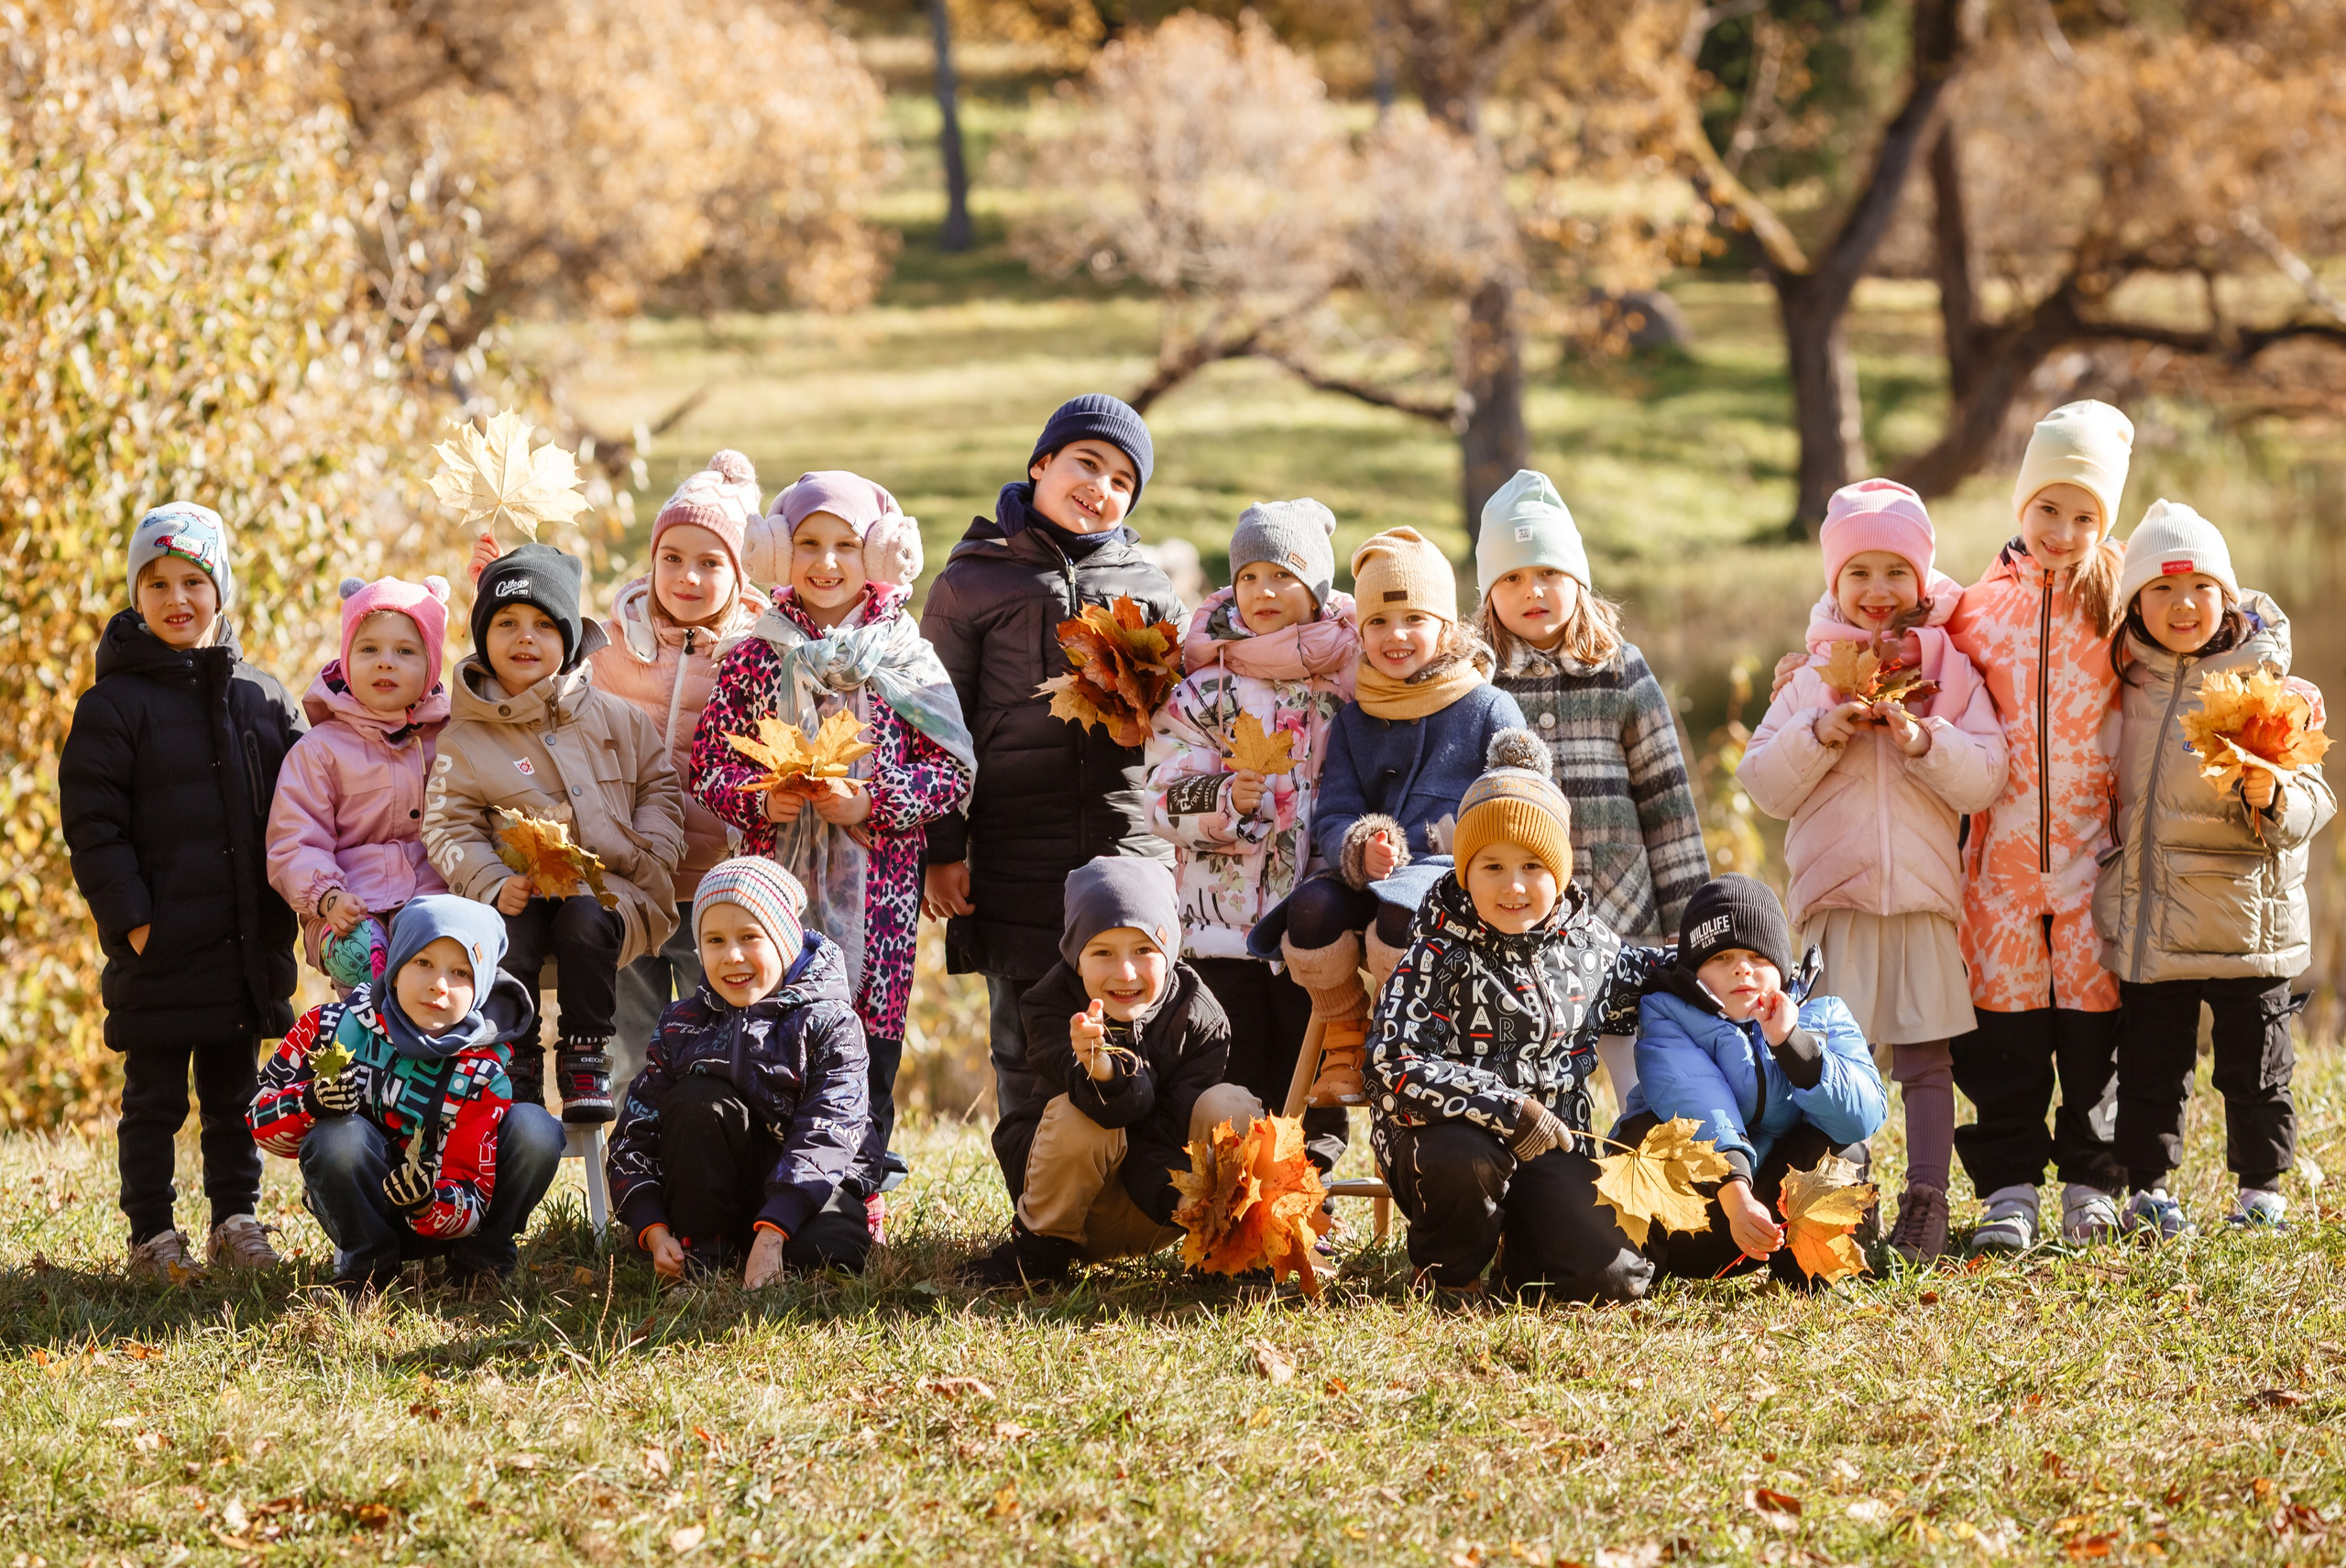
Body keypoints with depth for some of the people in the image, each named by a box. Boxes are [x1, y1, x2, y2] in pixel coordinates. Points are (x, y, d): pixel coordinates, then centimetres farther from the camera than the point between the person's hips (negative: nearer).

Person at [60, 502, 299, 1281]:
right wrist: (130, 918, -14)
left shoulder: (262, 699, 9)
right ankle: (152, 1235, 10)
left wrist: (285, 908, 3)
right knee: (154, 1096, 3)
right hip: (160, 948, -4)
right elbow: (93, 823, -8)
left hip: (249, 944, 4)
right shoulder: (115, 704, -4)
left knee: (235, 1093, 12)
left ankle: (236, 1219, 22)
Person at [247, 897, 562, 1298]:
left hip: (440, 1213, 0)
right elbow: (260, 1118, -8)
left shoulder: (484, 1072, -16)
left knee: (535, 1130, -24)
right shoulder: (338, 1025, -14)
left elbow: (470, 1200, -19)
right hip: (365, 1212, 0)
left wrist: (427, 1201, -43)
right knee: (338, 1137, -34)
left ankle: (480, 1257, 0)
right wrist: (310, 1104, -30)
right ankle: (365, 1263, -7)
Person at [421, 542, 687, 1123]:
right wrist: (494, 885, -16)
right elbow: (448, 828, 1)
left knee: (585, 919, -34)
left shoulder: (617, 719, 12)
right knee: (507, 934, -34)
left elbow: (660, 790, 16)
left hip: (610, 890, 0)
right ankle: (517, 1064, -15)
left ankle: (586, 1055, -19)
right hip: (522, 894, 0)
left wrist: (647, 860, -2)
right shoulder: (465, 739, 7)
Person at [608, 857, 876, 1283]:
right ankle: (700, 1249, -15)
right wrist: (654, 1232, -18)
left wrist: (770, 1236, -32)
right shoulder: (682, 1026, 3)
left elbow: (824, 1136, -19)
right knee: (696, 1099, -24)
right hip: (717, 1193, 3)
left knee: (831, 1250, -36)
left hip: (807, 1186, -3)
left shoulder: (829, 1023, -7)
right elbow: (635, 1135, 0)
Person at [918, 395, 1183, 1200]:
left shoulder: (1148, 589, 15)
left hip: (1129, 847, 2)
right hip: (1016, 854, -2)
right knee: (1026, 1045, 2)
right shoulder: (971, 583, 7)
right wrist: (939, 848, 0)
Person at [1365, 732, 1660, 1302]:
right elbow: (1397, 1066, -22)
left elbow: (1623, 971, 33)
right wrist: (1508, 1109, -27)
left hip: (1551, 1145, 4)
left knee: (1615, 1279, -17)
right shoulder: (1440, 954, -11)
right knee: (1464, 1162, -41)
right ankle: (1446, 1274, -7)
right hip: (1449, 1132, -4)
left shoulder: (1584, 938, 6)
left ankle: (1520, 1260, 19)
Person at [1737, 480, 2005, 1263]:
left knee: (1926, 1059, 1)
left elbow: (1984, 780, -2)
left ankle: (1926, 1205, 4)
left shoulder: (1953, 674, 6)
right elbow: (1763, 783, 2)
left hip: (1925, 893, 0)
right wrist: (1819, 735, -13)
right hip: (1836, 895, 0)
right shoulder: (1812, 679, 8)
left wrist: (1923, 742, -16)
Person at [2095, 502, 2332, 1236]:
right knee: (2149, 1064, 9)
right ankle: (2147, 1186, 19)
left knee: (2253, 1064, 6)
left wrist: (2271, 798, -25)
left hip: (2245, 919, -3)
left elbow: (2311, 802, -6)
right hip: (2146, 920, 3)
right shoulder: (2128, 686, 6)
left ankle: (2262, 1184, 19)